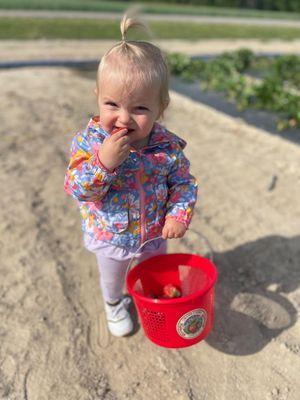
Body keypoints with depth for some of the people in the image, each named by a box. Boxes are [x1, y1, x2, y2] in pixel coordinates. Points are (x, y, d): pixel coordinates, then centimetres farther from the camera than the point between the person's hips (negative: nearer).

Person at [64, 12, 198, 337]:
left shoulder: (168, 146, -21)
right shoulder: (89, 141, -25)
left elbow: (184, 183, -9)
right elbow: (76, 189, -27)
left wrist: (179, 215, -23)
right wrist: (103, 162, -42)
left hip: (154, 234, 1)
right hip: (110, 237, -1)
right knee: (112, 279, 28)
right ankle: (114, 306, 60)